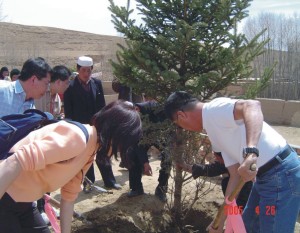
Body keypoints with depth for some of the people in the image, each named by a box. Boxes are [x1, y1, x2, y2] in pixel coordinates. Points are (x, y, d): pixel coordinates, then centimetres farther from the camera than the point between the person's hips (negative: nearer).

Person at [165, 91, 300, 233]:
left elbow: (252, 105, -34)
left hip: (281, 174, -10)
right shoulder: (215, 127, 15)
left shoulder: (214, 109, -13)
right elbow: (236, 175, 15)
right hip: (266, 176, 10)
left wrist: (250, 153, -47)